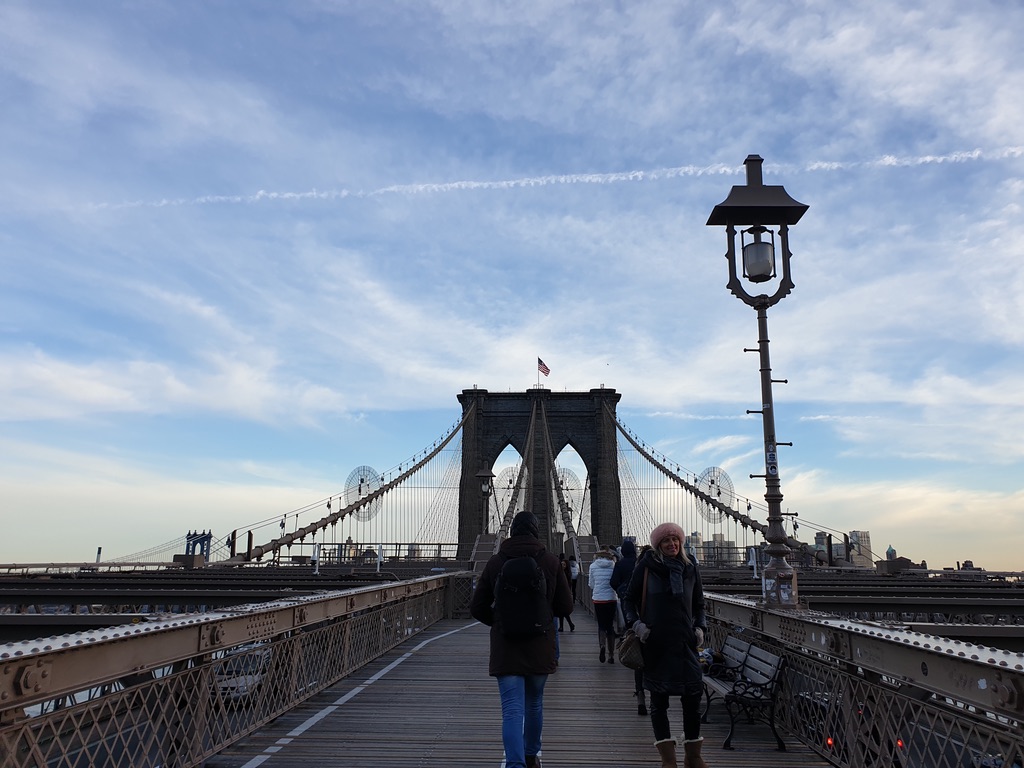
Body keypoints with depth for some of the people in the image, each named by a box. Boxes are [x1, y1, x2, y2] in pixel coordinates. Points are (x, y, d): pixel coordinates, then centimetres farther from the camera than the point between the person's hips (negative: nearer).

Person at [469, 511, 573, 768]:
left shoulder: (496, 562, -5)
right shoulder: (550, 561, -5)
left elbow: (477, 607, -1)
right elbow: (566, 607, -2)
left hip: (506, 647, -1)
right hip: (540, 646, 2)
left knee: (512, 708, -2)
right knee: (534, 703, 21)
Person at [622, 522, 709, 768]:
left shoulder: (690, 568, 9)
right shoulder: (646, 567, -2)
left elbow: (699, 605, 19)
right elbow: (629, 600, 5)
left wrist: (700, 627, 4)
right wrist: (636, 624, -9)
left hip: (685, 642, 3)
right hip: (656, 643, -2)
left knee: (693, 696, 3)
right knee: (659, 699, 4)